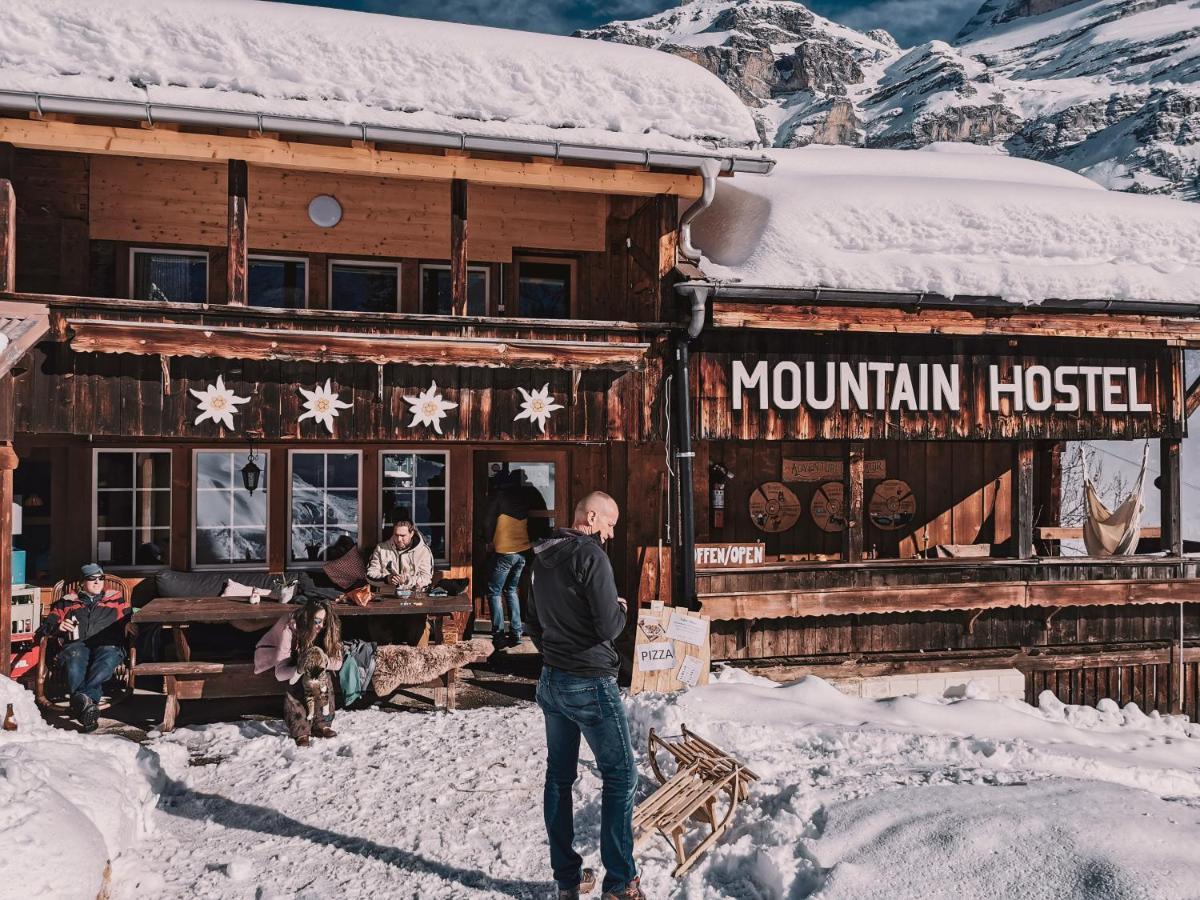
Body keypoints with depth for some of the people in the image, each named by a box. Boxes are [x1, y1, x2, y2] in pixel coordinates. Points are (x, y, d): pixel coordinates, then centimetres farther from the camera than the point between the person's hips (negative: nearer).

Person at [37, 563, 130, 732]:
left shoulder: (115, 599, 30)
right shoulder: (67, 602, 31)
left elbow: (128, 619, 23)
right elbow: (46, 625, 25)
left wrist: (129, 624, -2)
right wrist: (58, 627, 1)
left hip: (108, 644, 0)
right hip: (76, 644, 0)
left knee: (107, 660, -41)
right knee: (75, 663, -40)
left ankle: (82, 698, -58)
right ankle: (88, 704, -60)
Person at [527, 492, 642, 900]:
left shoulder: (543, 556, 8)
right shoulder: (590, 556, -18)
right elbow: (609, 626, -21)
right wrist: (621, 608, -1)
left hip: (551, 682, 8)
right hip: (590, 683, -8)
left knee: (559, 778, 12)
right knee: (620, 775, 3)